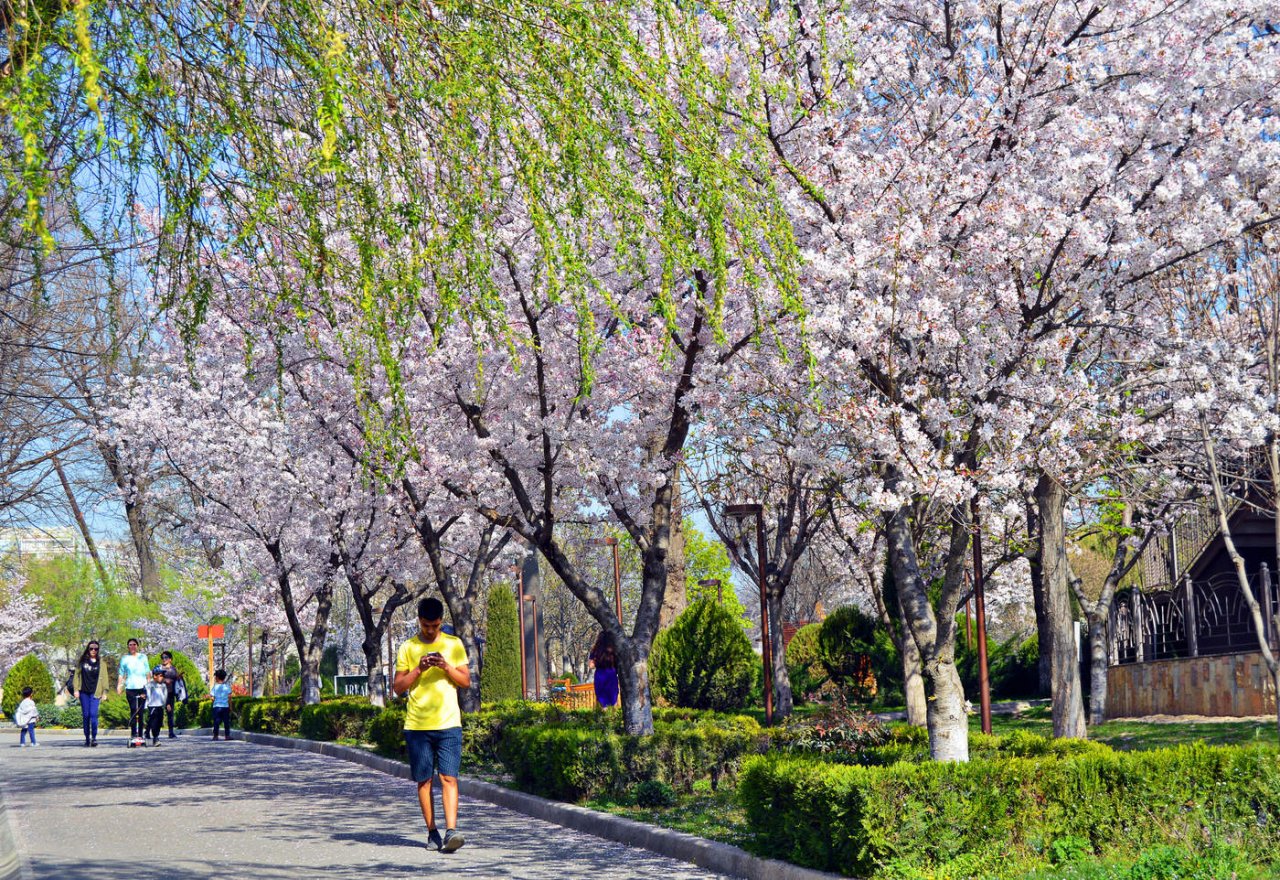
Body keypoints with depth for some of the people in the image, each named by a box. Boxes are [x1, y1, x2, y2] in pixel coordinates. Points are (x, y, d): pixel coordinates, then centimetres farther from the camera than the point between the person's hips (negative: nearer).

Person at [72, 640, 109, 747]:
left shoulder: (100, 662, 7)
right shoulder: (82, 661, 9)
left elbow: (104, 677, 7)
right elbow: (76, 674, 9)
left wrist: (104, 692, 3)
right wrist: (76, 689, 2)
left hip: (95, 692, -2)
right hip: (84, 692, 2)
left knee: (93, 714, -15)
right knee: (85, 715, 3)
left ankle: (94, 738, -12)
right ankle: (87, 739, 11)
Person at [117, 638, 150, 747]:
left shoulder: (143, 657, 13)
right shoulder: (125, 658, 10)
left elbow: (148, 671, 15)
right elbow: (122, 674, 10)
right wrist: (119, 686, -1)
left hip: (142, 687, 2)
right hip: (130, 688, -2)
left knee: (141, 713, 3)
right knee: (133, 711, -13)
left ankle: (140, 735, 8)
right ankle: (133, 735, -16)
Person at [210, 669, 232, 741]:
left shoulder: (215, 687, -2)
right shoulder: (227, 686, 0)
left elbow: (213, 697, -5)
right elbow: (229, 697, 0)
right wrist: (230, 706, 7)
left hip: (217, 706, -1)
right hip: (225, 706, 1)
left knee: (216, 722, 4)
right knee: (226, 721, 5)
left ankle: (215, 735, 3)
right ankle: (227, 735, 5)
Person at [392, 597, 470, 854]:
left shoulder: (454, 644, 7)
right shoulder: (407, 648, 6)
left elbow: (466, 681, 7)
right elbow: (397, 687, 4)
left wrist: (446, 667, -10)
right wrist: (418, 669, -11)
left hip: (448, 723, -1)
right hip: (416, 725, 1)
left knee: (449, 777, -10)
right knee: (423, 780, 4)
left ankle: (451, 831, -16)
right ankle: (432, 832, 14)